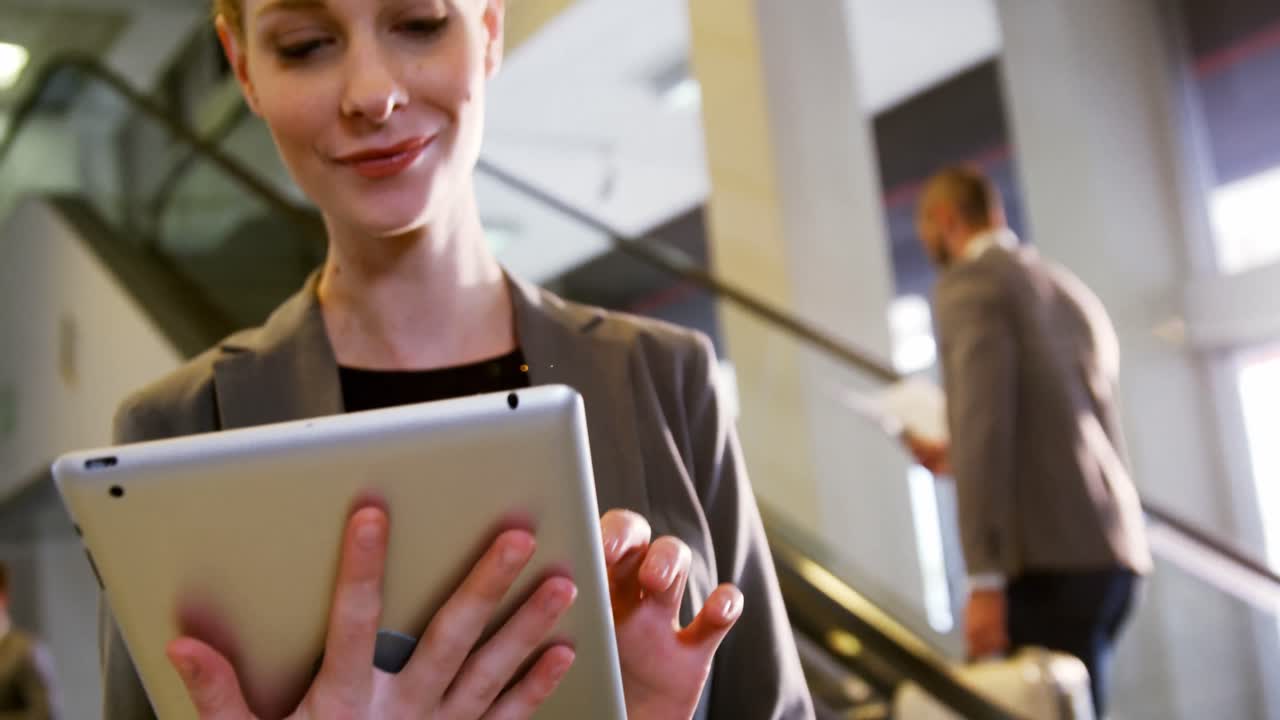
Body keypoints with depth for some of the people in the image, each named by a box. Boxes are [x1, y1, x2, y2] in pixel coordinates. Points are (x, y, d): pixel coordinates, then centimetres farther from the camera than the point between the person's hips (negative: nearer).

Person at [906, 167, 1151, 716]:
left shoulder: (970, 282, -3)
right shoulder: (1072, 292, 22)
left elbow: (984, 423, -16)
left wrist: (983, 578, -19)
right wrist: (961, 460, 37)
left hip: (1053, 556, -8)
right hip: (1110, 550, 8)